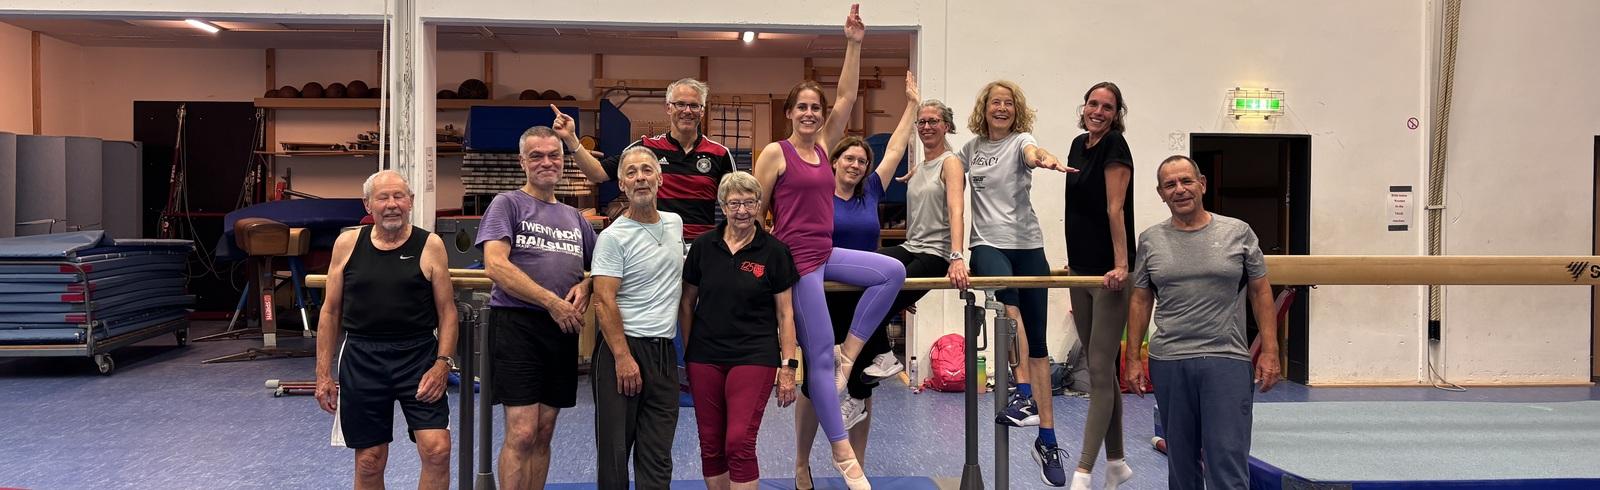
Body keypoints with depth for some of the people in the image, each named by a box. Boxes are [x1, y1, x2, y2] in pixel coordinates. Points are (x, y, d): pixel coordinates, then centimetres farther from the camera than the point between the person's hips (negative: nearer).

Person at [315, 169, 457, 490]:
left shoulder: (430, 246, -1)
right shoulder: (347, 244, 4)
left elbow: (447, 311, 0)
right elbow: (331, 311, 9)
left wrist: (442, 363, -11)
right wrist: (323, 373, 6)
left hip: (418, 357, -1)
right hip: (362, 359, 2)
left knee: (437, 450, -12)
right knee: (369, 462, 8)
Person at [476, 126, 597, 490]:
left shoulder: (575, 218, 19)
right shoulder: (508, 204, 1)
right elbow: (495, 266, -12)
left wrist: (584, 287, -3)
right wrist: (552, 302, -15)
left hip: (562, 329, 6)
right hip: (517, 323, -5)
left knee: (543, 435, 9)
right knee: (522, 434, -10)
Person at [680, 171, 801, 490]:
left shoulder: (774, 252, -3)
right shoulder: (703, 247, 2)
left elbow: (785, 313, -1)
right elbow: (687, 303, 10)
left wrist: (788, 366, -4)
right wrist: (687, 351, 7)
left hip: (754, 356, -3)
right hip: (705, 357, 3)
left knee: (740, 442, -11)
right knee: (710, 445, 8)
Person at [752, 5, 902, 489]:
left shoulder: (822, 145, 11)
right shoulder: (775, 153, -7)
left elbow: (847, 96, 5)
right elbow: (753, 212, -4)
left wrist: (854, 44, -1)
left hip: (826, 252, 8)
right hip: (796, 258, -8)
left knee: (893, 272, -5)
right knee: (819, 357, -5)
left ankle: (848, 353, 0)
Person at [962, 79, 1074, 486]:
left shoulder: (1021, 140, 0)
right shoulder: (971, 149, 9)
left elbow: (1032, 152, -26)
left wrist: (1045, 159, -49)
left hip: (1027, 245, -1)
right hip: (988, 244, 1)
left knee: (1037, 341, 1)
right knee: (1008, 298, -34)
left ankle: (1047, 440, 7)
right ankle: (1024, 395, -38)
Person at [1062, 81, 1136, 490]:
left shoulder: (1115, 146, -10)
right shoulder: (1078, 145, 13)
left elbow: (1115, 208, -19)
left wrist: (1121, 264, -25)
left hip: (1109, 273, -8)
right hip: (1081, 271, 8)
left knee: (1100, 372, -7)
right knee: (1101, 370, 13)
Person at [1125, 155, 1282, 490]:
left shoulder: (1237, 232, 4)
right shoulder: (1151, 240, 8)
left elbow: (1260, 292, 6)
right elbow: (1140, 301, 10)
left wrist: (1269, 351, -1)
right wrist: (1133, 358, 5)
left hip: (1226, 361, -2)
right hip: (1168, 362, 2)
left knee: (1228, 463, -6)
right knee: (1181, 462, 11)